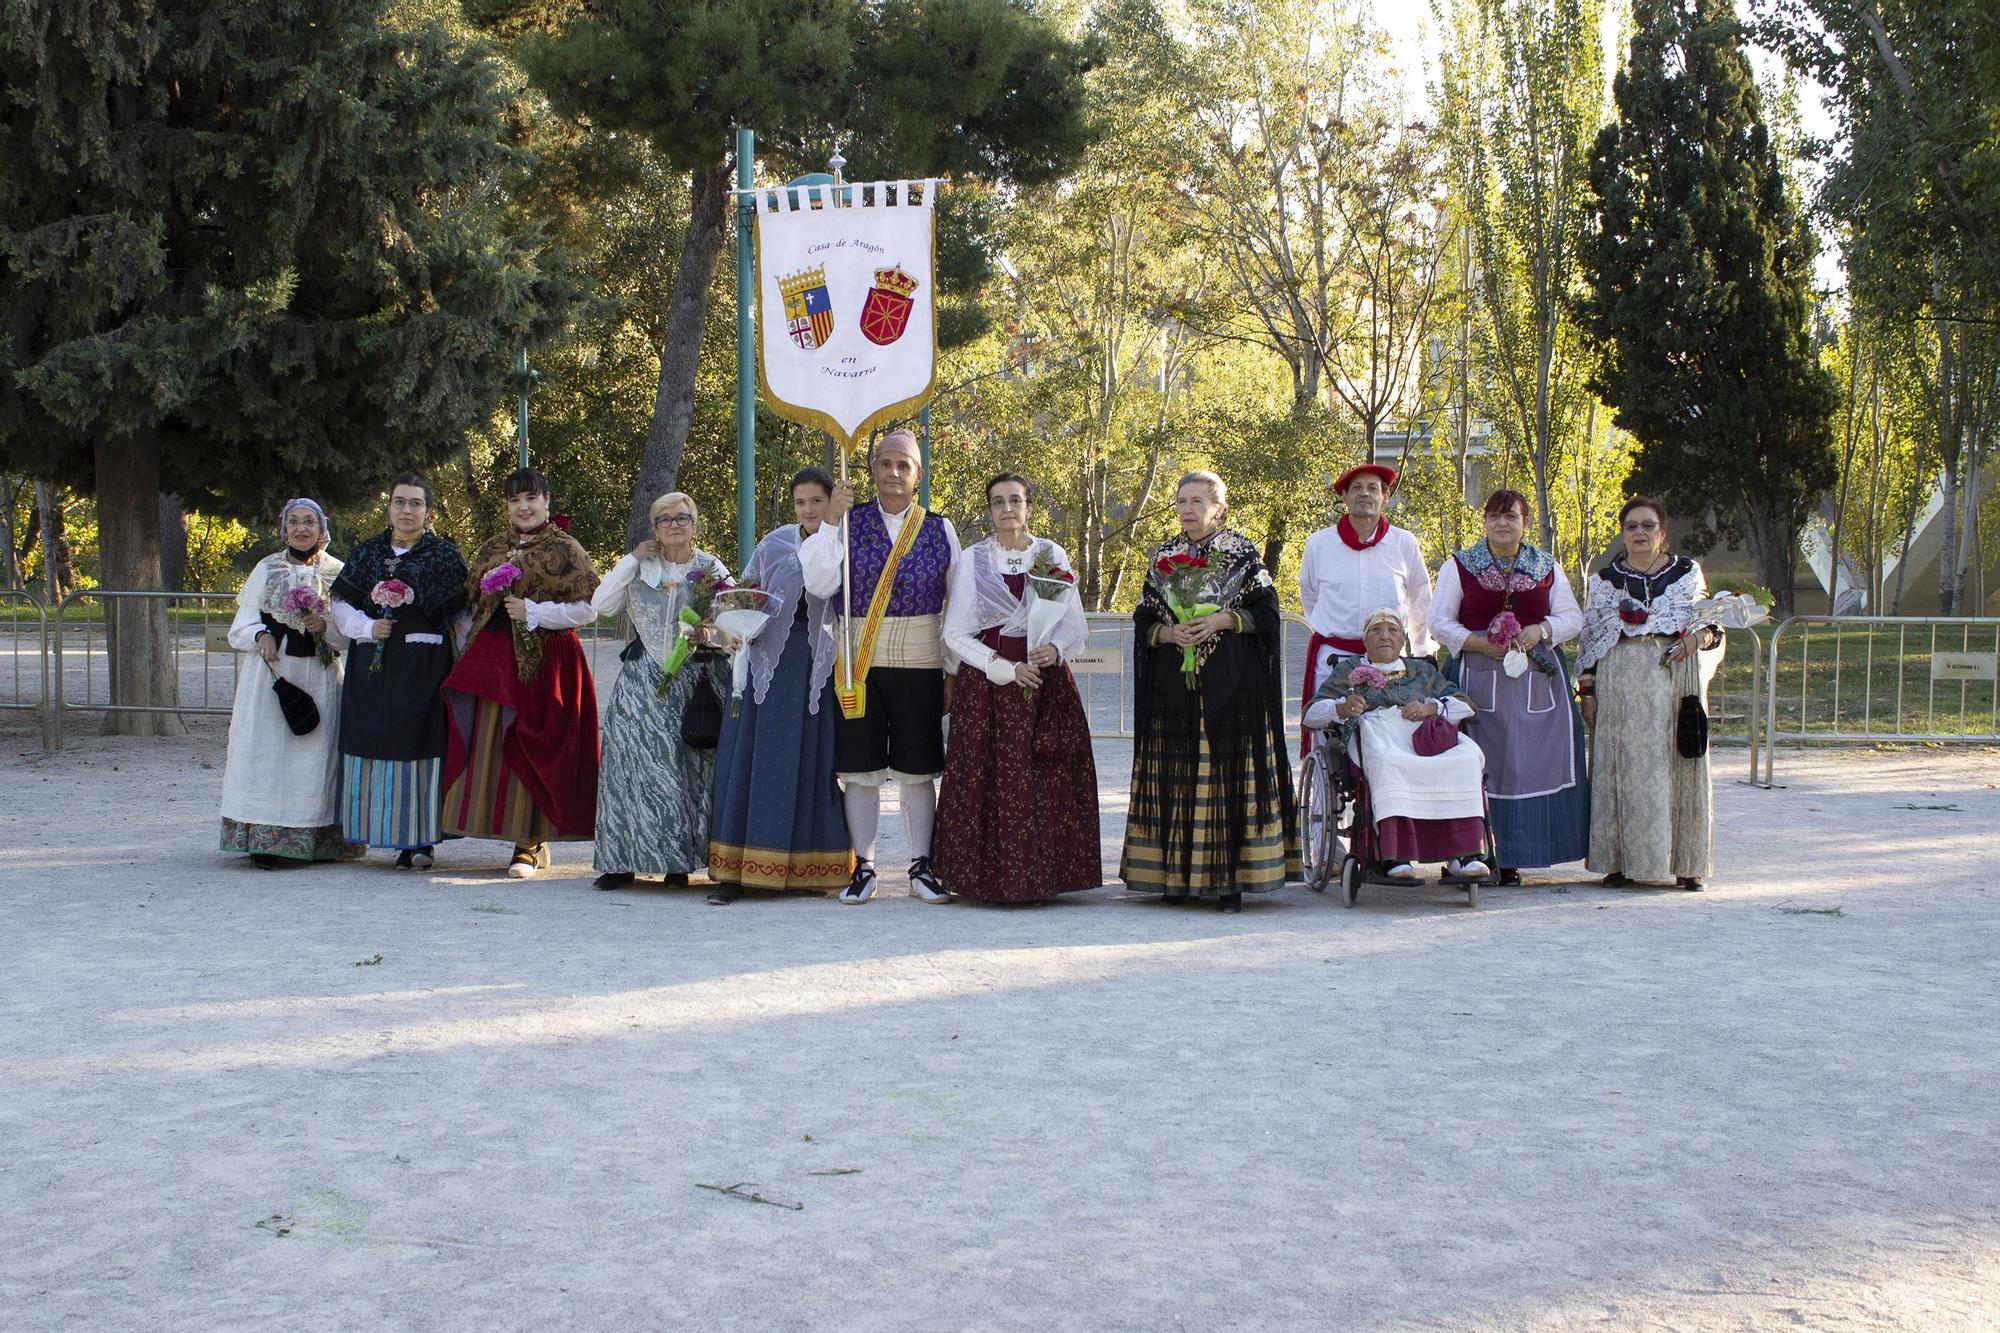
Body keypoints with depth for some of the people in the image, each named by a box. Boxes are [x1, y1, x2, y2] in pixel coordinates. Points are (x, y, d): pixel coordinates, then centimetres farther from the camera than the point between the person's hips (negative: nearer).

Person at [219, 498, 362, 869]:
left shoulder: (338, 573, 9)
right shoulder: (267, 569, 10)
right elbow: (241, 626, 8)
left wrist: (325, 627, -14)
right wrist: (260, 636, -13)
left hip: (320, 680, 0)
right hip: (270, 675, 0)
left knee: (315, 754, -2)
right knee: (268, 751, -6)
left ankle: (312, 841, 3)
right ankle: (265, 841, -5)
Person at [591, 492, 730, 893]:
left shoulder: (711, 569, 7)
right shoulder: (641, 568, 12)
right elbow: (601, 606, 1)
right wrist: (631, 559, 0)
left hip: (692, 680, -1)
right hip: (642, 683, 1)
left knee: (689, 766, -3)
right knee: (634, 762, -4)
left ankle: (678, 863, 4)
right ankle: (622, 860, 1)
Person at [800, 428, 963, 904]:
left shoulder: (940, 530, 6)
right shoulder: (849, 523, 2)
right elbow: (819, 585, -11)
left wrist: (956, 668, 6)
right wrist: (831, 521, -17)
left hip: (921, 668, 0)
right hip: (860, 666, 0)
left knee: (917, 770, 5)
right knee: (860, 768, 3)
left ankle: (921, 866, 14)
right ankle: (863, 868, 13)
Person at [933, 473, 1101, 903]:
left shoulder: (1053, 555, 9)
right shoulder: (973, 560, 4)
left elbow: (1075, 625, 7)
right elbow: (955, 633, -1)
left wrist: (1054, 649, -15)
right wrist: (1005, 669, -11)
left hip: (1047, 682, 1)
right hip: (986, 686, -1)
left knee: (1047, 781, -4)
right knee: (990, 780, -7)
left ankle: (1042, 876, 2)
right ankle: (990, 878, -1)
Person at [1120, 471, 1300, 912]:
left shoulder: (1241, 553, 4)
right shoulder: (1163, 556, 12)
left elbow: (1266, 611, 0)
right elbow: (1143, 621, 11)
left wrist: (1223, 620, -14)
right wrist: (1169, 633, -9)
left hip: (1230, 684, -3)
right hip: (1173, 684, 3)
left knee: (1227, 770, -5)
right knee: (1175, 772, 0)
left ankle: (1229, 878, -4)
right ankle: (1178, 874, 6)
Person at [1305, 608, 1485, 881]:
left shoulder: (1422, 671, 32)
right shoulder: (1348, 670, 26)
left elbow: (1464, 705, 22)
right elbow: (1311, 713, 14)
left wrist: (1431, 708, 1)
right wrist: (1341, 708, -8)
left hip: (1423, 738, 3)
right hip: (1377, 734, -3)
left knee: (1465, 757, -31)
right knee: (1386, 763, -41)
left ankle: (1460, 853, -35)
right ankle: (1395, 855, -49)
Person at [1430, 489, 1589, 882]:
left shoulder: (1547, 567, 13)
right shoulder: (1458, 567, 6)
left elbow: (1572, 617, 12)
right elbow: (1440, 622, 2)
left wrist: (1540, 631, -8)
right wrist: (1482, 644, -12)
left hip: (1537, 677, 2)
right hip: (1479, 679, -2)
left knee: (1533, 762, -3)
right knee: (1482, 766, -7)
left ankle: (1511, 856, 1)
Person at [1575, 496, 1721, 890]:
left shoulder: (1688, 572, 11)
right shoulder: (1605, 580, 10)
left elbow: (1711, 627, 13)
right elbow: (1590, 637, 10)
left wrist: (1698, 637, -9)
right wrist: (1587, 688, 2)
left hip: (1677, 678, 0)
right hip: (1620, 682, 0)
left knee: (1677, 767, 0)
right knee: (1623, 768, -3)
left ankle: (1684, 864, 6)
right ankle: (1622, 861, 1)